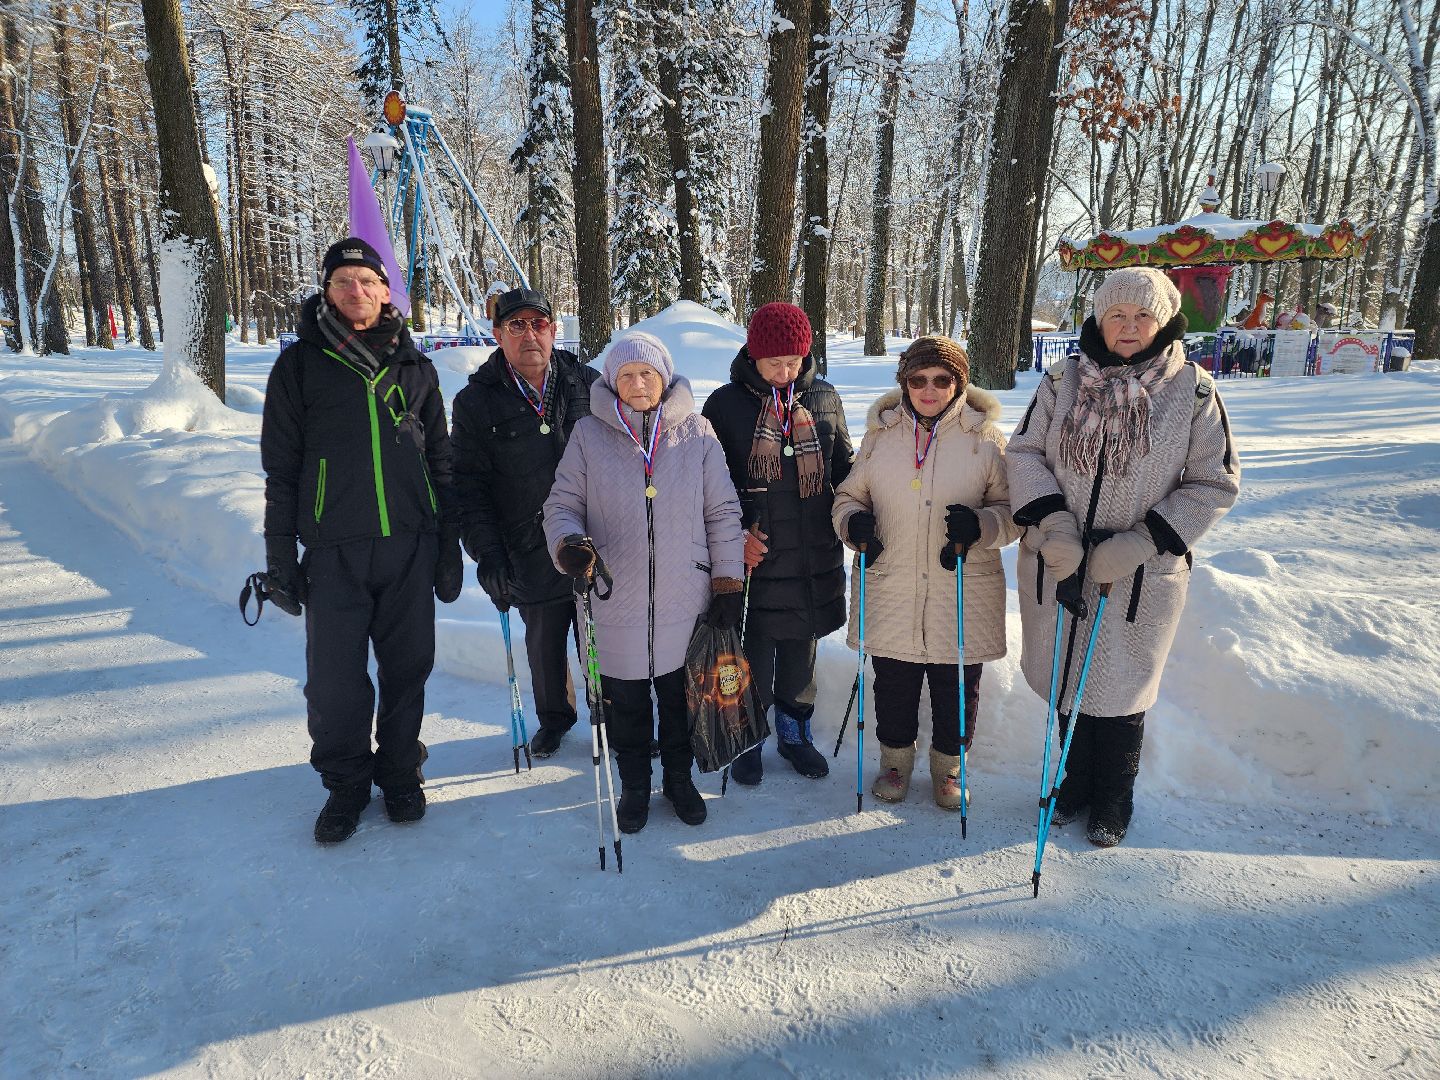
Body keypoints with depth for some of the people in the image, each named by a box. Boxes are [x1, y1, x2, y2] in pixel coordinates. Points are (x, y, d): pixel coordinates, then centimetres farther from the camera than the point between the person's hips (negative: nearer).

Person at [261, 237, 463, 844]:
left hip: (411, 544, 2)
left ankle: (399, 772, 28)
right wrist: (281, 554, 1)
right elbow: (280, 466, 5)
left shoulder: (413, 365, 10)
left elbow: (441, 460, 13)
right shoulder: (300, 365, 5)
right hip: (335, 549, -1)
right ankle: (346, 782, 23)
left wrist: (449, 546, 9)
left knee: (407, 667, 8)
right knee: (334, 678, 1)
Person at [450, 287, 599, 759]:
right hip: (532, 556, 0)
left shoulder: (588, 383, 2)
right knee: (544, 646, 15)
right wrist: (486, 553, -11)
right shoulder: (476, 402, -1)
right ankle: (554, 717, 40)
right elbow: (469, 485, -3)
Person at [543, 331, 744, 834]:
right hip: (617, 603, 0)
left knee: (680, 698, 15)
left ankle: (679, 778, 38)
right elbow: (562, 505, 2)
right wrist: (569, 543, -19)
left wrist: (727, 582, 2)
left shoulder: (697, 433, 0)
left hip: (685, 602, 1)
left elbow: (722, 512, 4)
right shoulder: (589, 435, -2)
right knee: (625, 703, 12)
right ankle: (634, 786, 34)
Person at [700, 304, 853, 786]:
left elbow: (843, 467, 13)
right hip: (755, 556, -3)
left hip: (815, 558, 3)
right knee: (752, 655, 7)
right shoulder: (725, 403, -5)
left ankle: (794, 732, 35)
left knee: (801, 652, 16)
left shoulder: (824, 398, 4)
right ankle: (747, 740, 27)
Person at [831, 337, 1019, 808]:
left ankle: (948, 764, 37)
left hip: (962, 597, -1)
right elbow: (849, 495, 12)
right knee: (893, 685, 14)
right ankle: (896, 759, 38)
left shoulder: (985, 437, -3)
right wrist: (853, 521, -10)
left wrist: (980, 525, -20)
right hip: (890, 592, 1)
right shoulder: (880, 433, 3)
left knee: (956, 690, 13)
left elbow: (1014, 509, 1)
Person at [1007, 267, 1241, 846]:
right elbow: (1025, 452, 1)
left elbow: (1213, 483, -4)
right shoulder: (1063, 381, -1)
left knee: (1118, 689, 10)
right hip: (1057, 564, 2)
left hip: (1139, 577, -2)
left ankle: (1112, 803, 34)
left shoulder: (1193, 390, -6)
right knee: (1066, 677, 16)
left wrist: (1139, 544, -15)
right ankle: (1076, 781, 40)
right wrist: (1052, 523, -15)